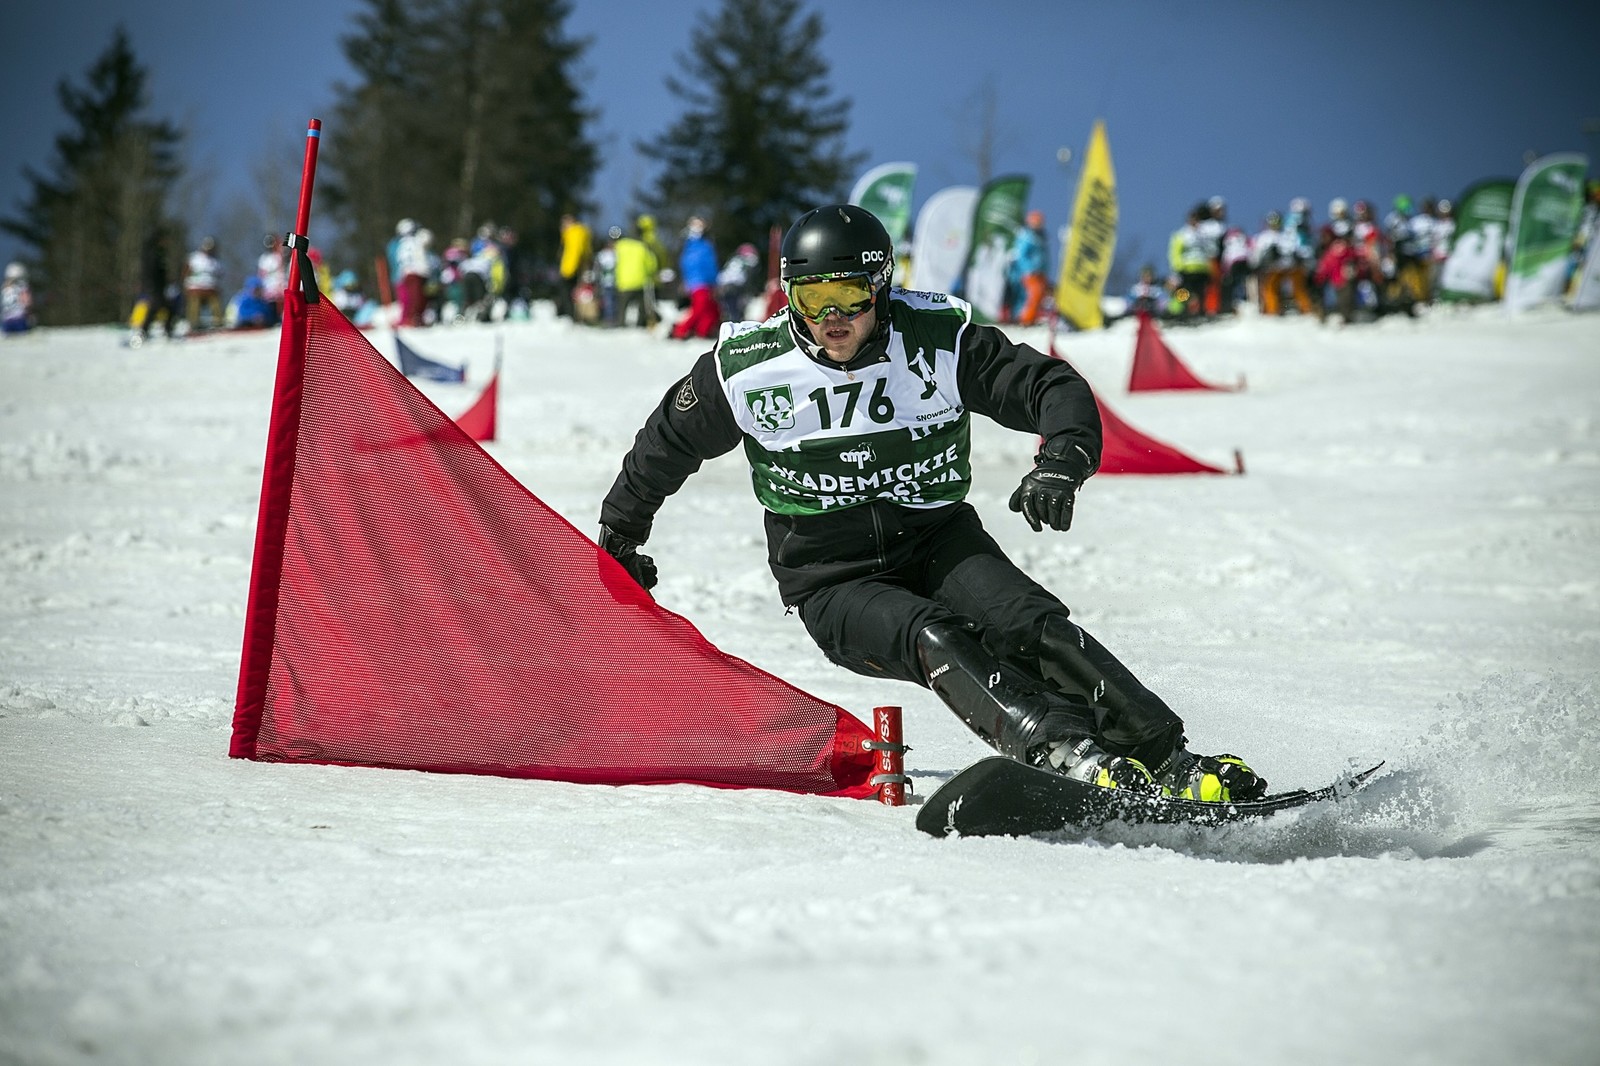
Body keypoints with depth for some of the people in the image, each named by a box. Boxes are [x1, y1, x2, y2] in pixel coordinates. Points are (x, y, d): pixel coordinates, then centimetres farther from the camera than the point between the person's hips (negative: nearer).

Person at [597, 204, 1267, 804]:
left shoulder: (940, 340, -10)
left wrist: (1061, 462, -32)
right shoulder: (746, 369, -7)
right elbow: (667, 443, 10)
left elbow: (1055, 389, -10)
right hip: (834, 582, -1)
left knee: (1031, 627, -27)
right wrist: (620, 533, 23)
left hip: (937, 540, 2)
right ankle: (1069, 757, -51)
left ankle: (1168, 762, -29)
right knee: (935, 641, -32)